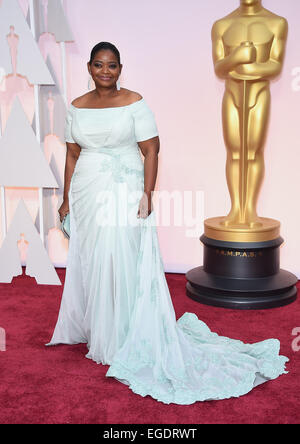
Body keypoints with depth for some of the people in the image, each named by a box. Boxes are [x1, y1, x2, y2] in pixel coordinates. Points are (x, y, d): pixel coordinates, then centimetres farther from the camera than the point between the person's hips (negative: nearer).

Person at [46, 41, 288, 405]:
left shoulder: (134, 103, -4)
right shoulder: (77, 108, 9)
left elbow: (151, 150, -7)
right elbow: (72, 155, 12)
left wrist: (147, 195, -15)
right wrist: (67, 198, 10)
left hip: (123, 196, -4)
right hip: (87, 196, 5)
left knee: (121, 264, -5)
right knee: (87, 263, 11)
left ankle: (121, 341, 8)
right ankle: (90, 328, 31)